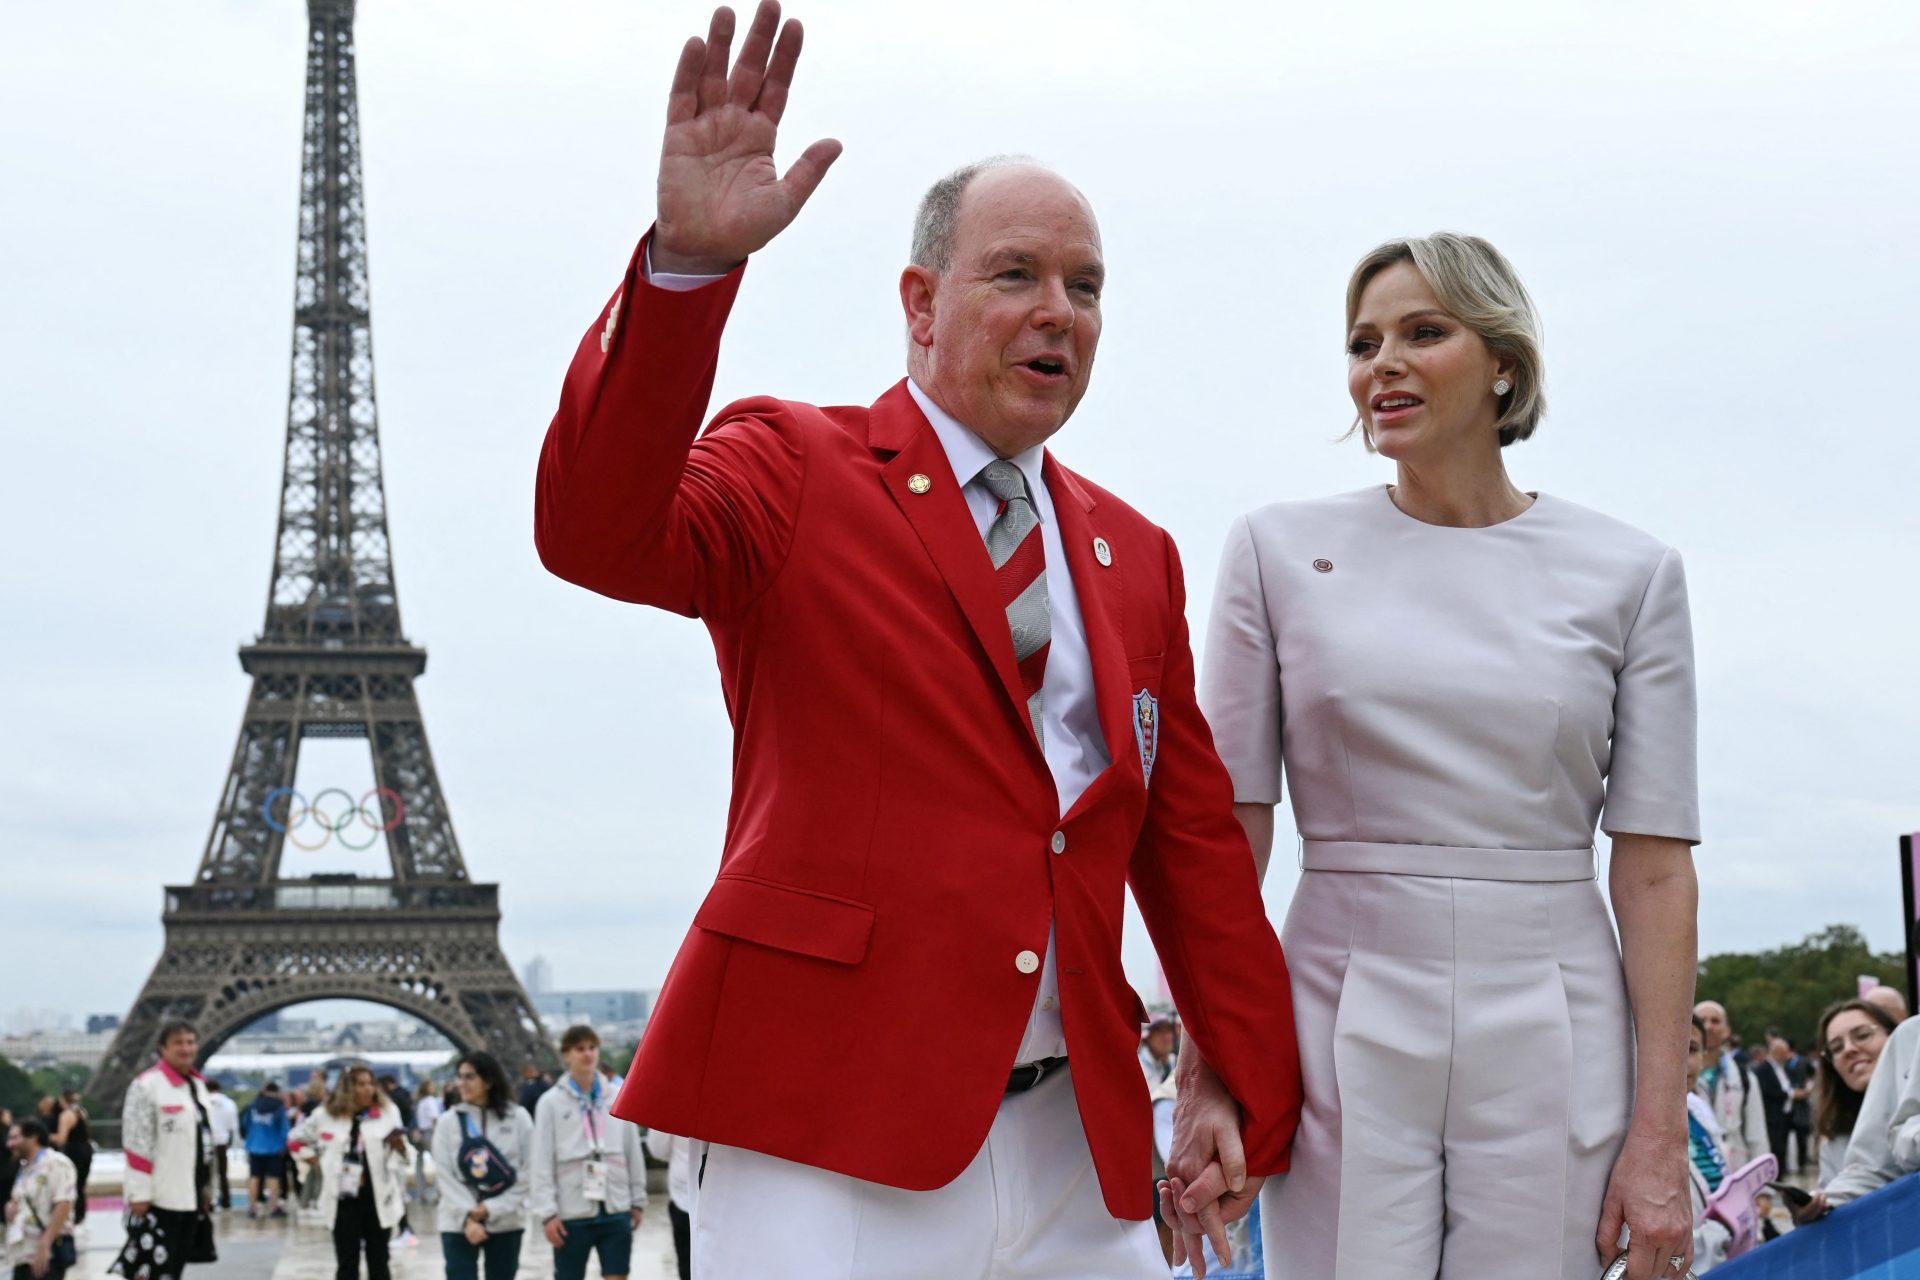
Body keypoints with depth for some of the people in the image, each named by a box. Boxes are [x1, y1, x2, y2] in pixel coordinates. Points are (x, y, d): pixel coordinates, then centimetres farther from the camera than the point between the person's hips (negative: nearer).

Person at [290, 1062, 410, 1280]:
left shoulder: (388, 1112, 0)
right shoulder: (325, 1115, 0)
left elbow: (403, 1156, 1)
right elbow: (296, 1143, 13)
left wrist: (399, 1146, -21)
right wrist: (320, 1166, 3)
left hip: (379, 1199, 0)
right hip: (344, 1201, 0)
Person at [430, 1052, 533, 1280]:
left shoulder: (518, 1118, -2)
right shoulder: (448, 1121, -1)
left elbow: (527, 1174, -3)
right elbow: (445, 1176, -5)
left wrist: (490, 1209, -11)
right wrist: (468, 1217, -15)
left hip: (506, 1224, 1)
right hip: (458, 1224, -1)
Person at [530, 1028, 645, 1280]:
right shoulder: (551, 1102, -2)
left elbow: (633, 1152, 10)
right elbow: (543, 1163, -4)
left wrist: (638, 1201, 8)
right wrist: (547, 1212, -10)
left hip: (616, 1210, 2)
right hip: (571, 1213, -2)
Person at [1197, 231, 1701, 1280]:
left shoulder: (1629, 574, 3)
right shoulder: (1279, 548, 3)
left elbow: (1654, 866, 1)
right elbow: (1229, 832, 3)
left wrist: (1660, 1134, -4)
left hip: (1550, 1034, 1)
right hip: (1344, 1025, 0)